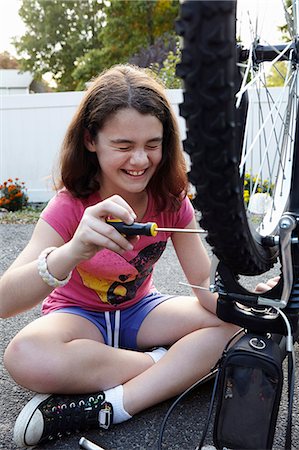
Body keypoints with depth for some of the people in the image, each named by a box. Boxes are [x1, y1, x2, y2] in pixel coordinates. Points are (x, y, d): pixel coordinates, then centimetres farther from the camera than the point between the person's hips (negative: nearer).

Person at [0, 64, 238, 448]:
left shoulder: (171, 201, -13)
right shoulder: (72, 205, -22)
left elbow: (206, 285, -14)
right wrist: (74, 251, -53)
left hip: (138, 311, 3)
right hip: (77, 314, -3)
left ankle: (106, 407, -26)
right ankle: (174, 366, -18)